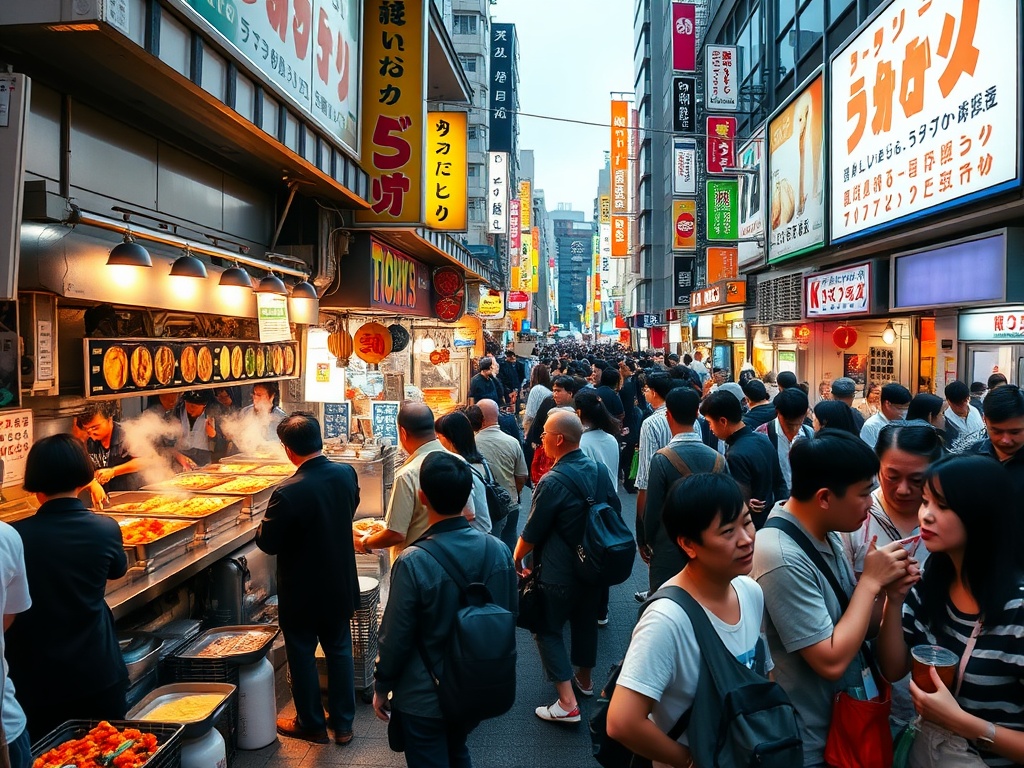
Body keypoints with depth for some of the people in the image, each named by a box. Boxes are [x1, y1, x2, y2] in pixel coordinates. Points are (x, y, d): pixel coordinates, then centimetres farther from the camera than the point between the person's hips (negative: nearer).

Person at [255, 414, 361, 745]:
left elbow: (268, 543, -18)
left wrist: (265, 525, 2)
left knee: (302, 656, 15)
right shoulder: (346, 473, -11)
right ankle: (343, 723, 30)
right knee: (339, 650, 18)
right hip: (340, 584, 5)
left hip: (302, 590, -5)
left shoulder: (288, 492, -28)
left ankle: (311, 725, 31)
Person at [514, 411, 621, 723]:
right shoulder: (599, 471, -4)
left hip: (560, 573, -7)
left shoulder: (552, 482, -24)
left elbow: (531, 533, -16)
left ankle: (567, 703, 1)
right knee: (585, 621, 23)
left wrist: (517, 558, 3)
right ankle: (584, 679, 43)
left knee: (548, 629, 6)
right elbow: (615, 511, 9)